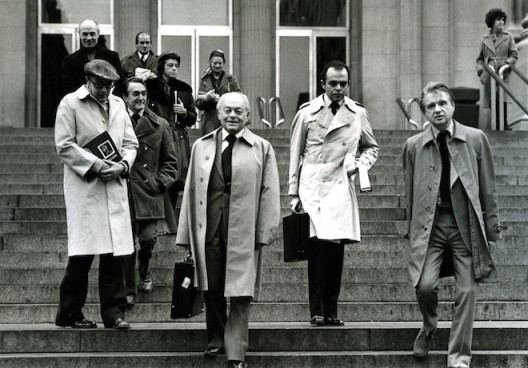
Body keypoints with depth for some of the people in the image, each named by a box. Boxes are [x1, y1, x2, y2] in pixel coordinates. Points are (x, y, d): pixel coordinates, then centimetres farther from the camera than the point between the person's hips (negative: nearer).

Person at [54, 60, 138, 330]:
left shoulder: (118, 105, 16)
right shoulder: (70, 104, 0)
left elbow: (130, 143, 16)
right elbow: (64, 146, -6)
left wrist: (123, 165, -4)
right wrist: (95, 165, -13)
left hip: (115, 187, 5)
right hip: (84, 187, -5)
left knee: (115, 252, 2)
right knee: (82, 253, -5)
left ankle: (114, 312, 9)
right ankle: (69, 314, 6)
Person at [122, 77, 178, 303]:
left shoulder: (160, 126, 9)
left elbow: (170, 162, 13)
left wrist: (160, 183, 0)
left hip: (148, 193, 1)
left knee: (148, 238, -6)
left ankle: (144, 271, 26)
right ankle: (128, 290, 9)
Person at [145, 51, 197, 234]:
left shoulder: (184, 89, 13)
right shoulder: (151, 86, 2)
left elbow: (193, 118, 15)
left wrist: (185, 112, -2)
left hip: (180, 139, 4)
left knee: (176, 182, 3)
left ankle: (170, 220, 17)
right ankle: (171, 224, -10)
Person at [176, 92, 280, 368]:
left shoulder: (262, 149, 4)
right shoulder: (201, 147, 11)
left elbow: (269, 193, 1)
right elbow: (191, 191, 10)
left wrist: (265, 231, -8)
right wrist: (187, 234, 6)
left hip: (243, 231, -2)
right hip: (209, 229, 2)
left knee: (240, 294, -1)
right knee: (211, 288, 9)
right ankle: (216, 339, 30)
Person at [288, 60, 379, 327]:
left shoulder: (358, 114, 9)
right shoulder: (307, 112, 5)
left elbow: (371, 148, 23)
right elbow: (295, 154, 9)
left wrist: (360, 164, 2)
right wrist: (293, 193, 5)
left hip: (340, 186, 2)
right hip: (312, 186, -2)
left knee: (336, 248, -3)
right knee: (317, 245, -11)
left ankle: (331, 311, 4)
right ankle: (317, 311, -8)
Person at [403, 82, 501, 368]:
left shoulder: (476, 139, 3)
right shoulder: (413, 146, 5)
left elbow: (488, 188, 6)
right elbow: (410, 193, 11)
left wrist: (491, 229, 3)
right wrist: (412, 230, 9)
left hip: (466, 224, 0)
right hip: (430, 224, 0)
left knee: (467, 291, -3)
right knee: (425, 285, -15)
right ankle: (428, 327, 18)